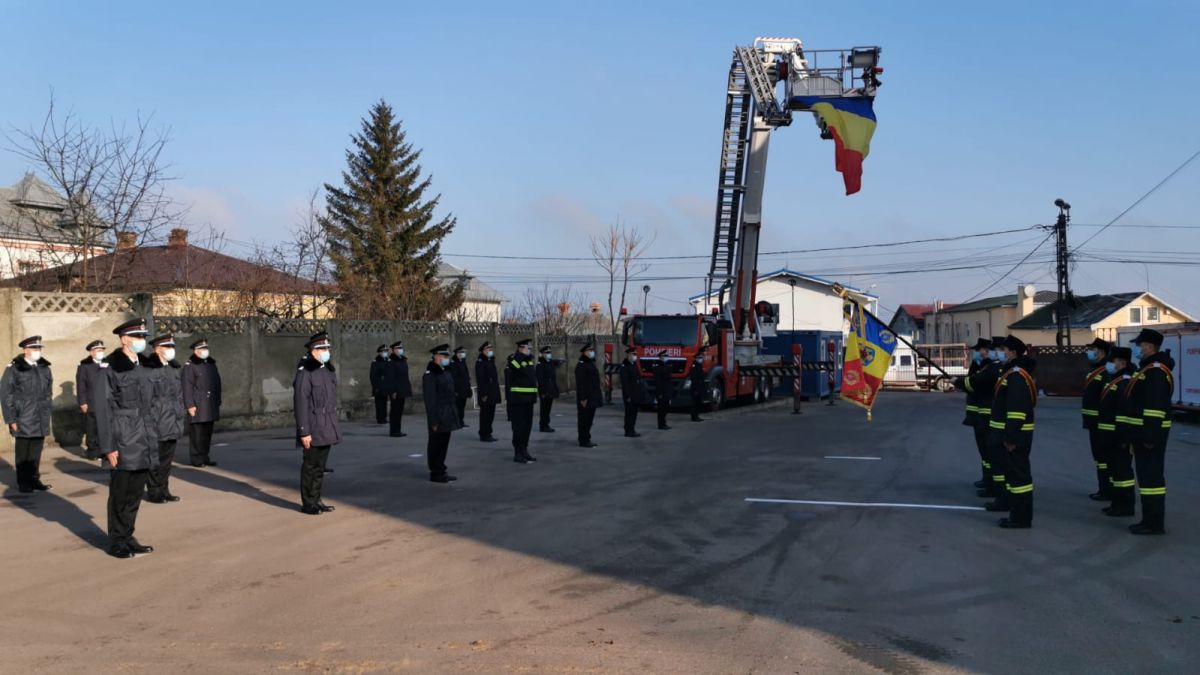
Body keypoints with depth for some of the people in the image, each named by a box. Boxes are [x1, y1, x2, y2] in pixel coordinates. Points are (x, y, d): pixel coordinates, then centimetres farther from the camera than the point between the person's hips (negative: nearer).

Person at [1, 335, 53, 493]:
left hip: (41, 421, 4)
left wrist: (46, 413, 14)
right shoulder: (14, 369, -6)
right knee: (23, 454, 3)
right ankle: (24, 483, 12)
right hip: (23, 421, -4)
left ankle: (35, 480, 18)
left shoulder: (44, 367, 9)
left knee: (36, 453, 8)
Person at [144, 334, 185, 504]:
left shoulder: (175, 368, 12)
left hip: (172, 424, 7)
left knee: (167, 459, 13)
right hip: (157, 424, -7)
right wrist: (151, 422, -14)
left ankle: (164, 490, 22)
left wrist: (179, 416, 15)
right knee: (155, 460, 2)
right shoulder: (149, 369, -12)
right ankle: (154, 492, 12)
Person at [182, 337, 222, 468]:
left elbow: (217, 383, 20)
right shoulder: (189, 365, -5)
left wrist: (218, 402, 17)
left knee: (208, 432, 9)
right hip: (197, 405, -7)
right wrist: (190, 405, -15)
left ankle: (205, 457, 16)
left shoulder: (212, 364, 17)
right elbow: (187, 387, -10)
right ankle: (197, 459, 1)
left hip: (211, 405, 7)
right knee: (196, 432, -5)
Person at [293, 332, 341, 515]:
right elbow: (300, 403, -16)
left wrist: (333, 427, 17)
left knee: (321, 465, 12)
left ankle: (316, 500, 20)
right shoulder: (305, 372, -13)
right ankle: (308, 503, 10)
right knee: (311, 465, 1)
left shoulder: (328, 370, 12)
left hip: (327, 429, 7)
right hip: (313, 428, -7)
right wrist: (304, 432, -18)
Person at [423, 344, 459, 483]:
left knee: (444, 444, 14)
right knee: (436, 445, 1)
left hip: (447, 417, 8)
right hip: (438, 418, -8)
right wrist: (434, 421, -20)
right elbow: (430, 400, -18)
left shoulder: (446, 372, 13)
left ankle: (441, 471, 23)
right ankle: (436, 473, 9)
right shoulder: (430, 375, -14)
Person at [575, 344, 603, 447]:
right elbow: (580, 384, -19)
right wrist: (583, 399, -22)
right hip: (585, 399, -9)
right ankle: (583, 441, 1)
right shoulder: (581, 366, -13)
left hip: (593, 398, 9)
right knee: (584, 420, -3)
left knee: (589, 420, 13)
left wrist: (597, 397, 19)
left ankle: (587, 439, 19)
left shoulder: (591, 364, 16)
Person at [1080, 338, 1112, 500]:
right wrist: (1087, 419, 20)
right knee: (1098, 454, 14)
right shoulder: (1094, 370, 17)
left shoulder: (1107, 372, -16)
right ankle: (1103, 489, 21)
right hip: (1093, 421, 10)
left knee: (1103, 456, -6)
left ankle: (1107, 491, -1)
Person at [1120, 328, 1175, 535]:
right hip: (1143, 431, 11)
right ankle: (1150, 520, 20)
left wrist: (1151, 435, -25)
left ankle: (1155, 523, -2)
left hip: (1150, 433, -11)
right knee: (1146, 475, 13)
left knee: (1151, 476, -6)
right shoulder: (1148, 369, 17)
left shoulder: (1156, 371, -17)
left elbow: (1155, 406, -23)